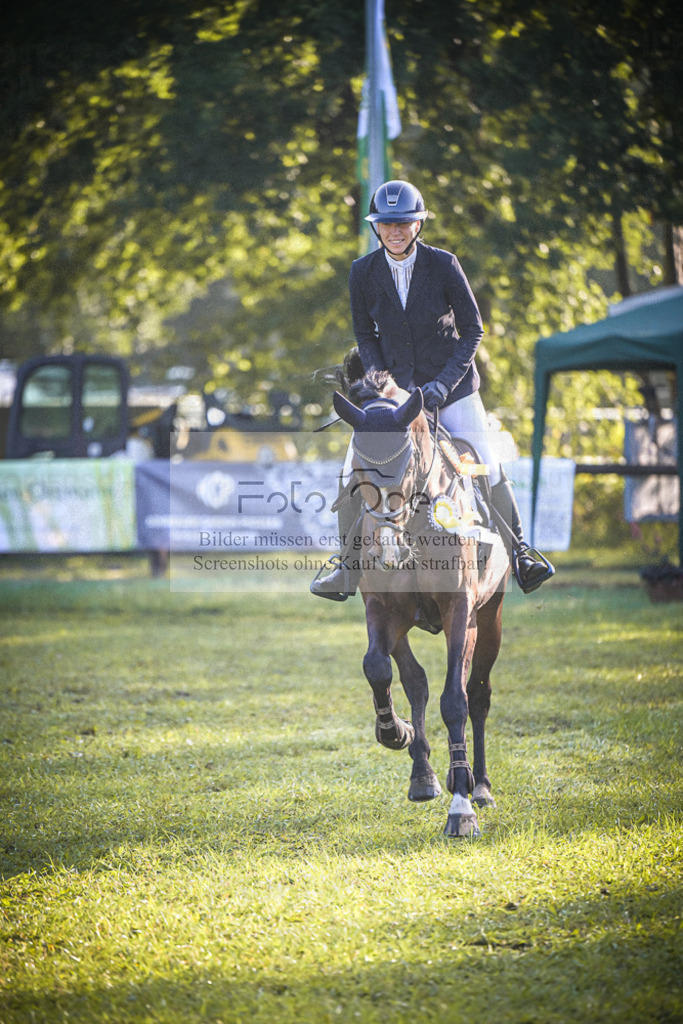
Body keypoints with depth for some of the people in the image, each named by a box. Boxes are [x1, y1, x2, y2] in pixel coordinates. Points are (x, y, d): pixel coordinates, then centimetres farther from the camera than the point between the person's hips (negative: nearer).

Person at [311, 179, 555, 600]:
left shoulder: (444, 265, -12)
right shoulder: (363, 272, -6)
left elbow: (472, 330, -6)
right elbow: (365, 333, 7)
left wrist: (445, 383, -16)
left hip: (452, 385, -2)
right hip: (395, 387, 2)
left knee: (487, 469, -7)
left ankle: (518, 550, 13)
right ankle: (348, 567, 4)